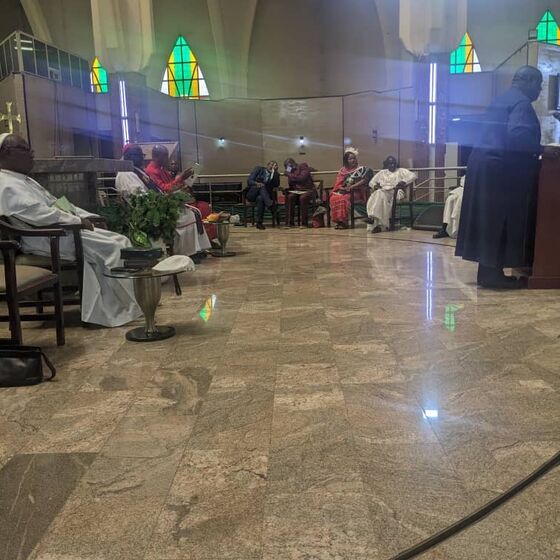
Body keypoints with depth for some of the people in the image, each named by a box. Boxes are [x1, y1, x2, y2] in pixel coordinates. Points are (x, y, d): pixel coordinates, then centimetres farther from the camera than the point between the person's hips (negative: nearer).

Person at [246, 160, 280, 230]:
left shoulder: (275, 175, 13)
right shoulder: (259, 169, 8)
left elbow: (276, 185, -7)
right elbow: (249, 180, -2)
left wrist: (274, 171, -8)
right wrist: (256, 183, -23)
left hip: (262, 196, 1)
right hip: (252, 194, -1)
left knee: (260, 198, -35)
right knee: (261, 186, -31)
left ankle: (259, 223, -36)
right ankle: (270, 204, -47)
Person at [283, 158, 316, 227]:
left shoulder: (303, 166, -2)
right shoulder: (291, 171, 15)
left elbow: (302, 178, -17)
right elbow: (290, 185, 11)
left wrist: (290, 175, -12)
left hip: (308, 190, -5)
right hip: (297, 191, 5)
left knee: (303, 198, -36)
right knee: (290, 197, -26)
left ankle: (305, 223, -29)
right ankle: (289, 222, -26)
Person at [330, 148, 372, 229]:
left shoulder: (360, 169, 4)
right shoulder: (343, 169, 17)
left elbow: (364, 180, -9)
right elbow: (338, 182, 14)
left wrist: (351, 187, -17)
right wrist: (341, 188, -10)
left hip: (355, 192, -4)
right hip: (343, 191, 4)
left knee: (344, 198, -34)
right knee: (334, 198, -27)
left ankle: (344, 221, -30)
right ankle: (338, 220, -26)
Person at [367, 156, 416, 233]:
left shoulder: (401, 171, 19)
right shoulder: (382, 172, 29)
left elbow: (413, 175, 5)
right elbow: (371, 182, 27)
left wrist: (403, 182, -13)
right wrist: (375, 185, 2)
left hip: (395, 192, -3)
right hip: (382, 191, 3)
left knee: (381, 195, -36)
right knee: (378, 194, -34)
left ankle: (379, 223, -44)